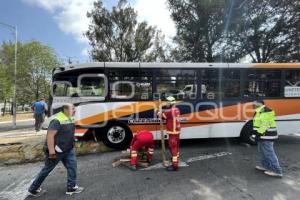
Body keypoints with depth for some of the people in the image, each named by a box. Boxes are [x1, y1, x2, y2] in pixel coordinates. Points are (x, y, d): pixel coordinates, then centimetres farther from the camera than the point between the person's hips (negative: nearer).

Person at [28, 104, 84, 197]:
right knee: (47, 169, 8)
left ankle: (71, 187, 15)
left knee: (72, 165, 4)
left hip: (68, 150, 8)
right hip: (57, 151, -8)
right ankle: (33, 189, 29)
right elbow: (50, 135, -27)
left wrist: (71, 146, 22)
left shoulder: (70, 119, 5)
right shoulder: (57, 120, -24)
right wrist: (51, 151, -28)